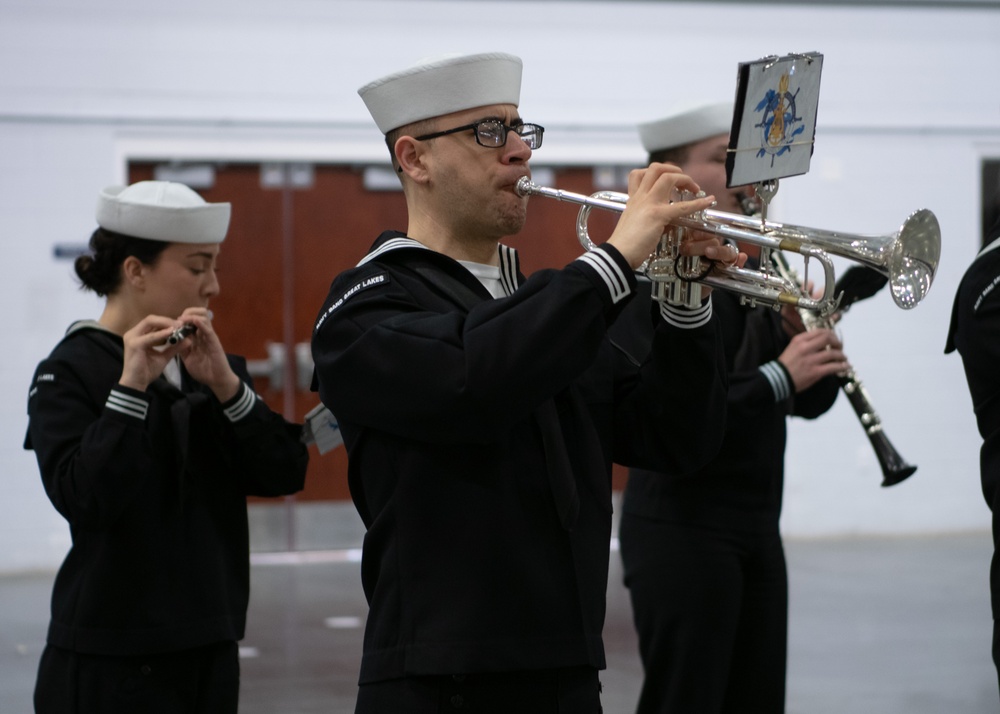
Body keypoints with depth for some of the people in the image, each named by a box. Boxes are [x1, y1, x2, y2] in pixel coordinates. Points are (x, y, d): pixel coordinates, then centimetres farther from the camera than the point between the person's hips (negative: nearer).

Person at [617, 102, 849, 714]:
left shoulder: (752, 270, 13)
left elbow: (810, 401, 12)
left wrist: (815, 345, -7)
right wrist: (779, 376, -25)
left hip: (756, 528, 8)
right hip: (681, 529, -8)